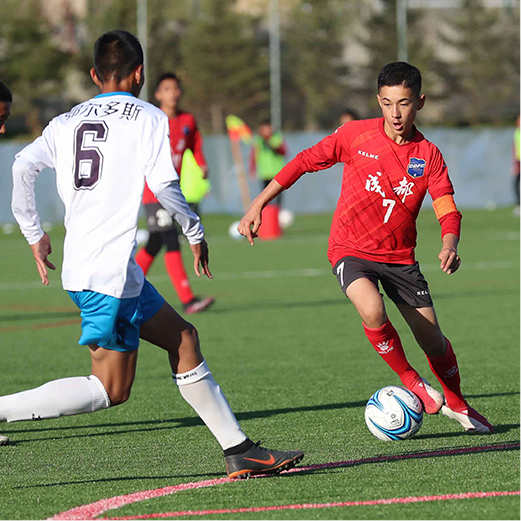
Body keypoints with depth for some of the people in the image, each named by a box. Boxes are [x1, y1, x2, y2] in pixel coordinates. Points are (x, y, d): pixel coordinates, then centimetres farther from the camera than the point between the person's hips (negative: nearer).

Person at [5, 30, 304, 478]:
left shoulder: (66, 122, 14)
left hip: (82, 265, 8)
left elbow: (23, 167, 0)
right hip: (110, 270, -8)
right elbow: (164, 185, -13)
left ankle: (240, 450, 17)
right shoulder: (148, 118, -1)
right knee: (110, 389, -4)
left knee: (183, 338, 15)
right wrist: (195, 233, 2)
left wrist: (35, 235, 10)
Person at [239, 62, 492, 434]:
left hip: (399, 256, 2)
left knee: (435, 344, 3)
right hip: (351, 249, -2)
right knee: (373, 311, -31)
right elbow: (305, 162, 0)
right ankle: (412, 382, -6)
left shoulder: (429, 156, -4)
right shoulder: (357, 135, -7)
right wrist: (258, 205, -3)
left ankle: (456, 404, 33)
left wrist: (449, 245, -32)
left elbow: (448, 210, -10)